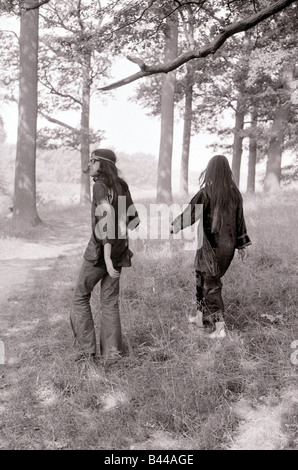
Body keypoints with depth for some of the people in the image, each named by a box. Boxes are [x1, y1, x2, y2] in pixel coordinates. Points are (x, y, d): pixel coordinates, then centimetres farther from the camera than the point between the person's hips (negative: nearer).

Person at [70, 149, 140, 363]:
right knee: (110, 301, 12)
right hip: (119, 250, 7)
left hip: (101, 250, -6)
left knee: (81, 297, 10)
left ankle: (86, 348, 12)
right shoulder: (122, 186, 8)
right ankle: (112, 352, 13)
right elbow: (133, 220, 13)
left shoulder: (100, 186, -13)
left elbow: (106, 220, -23)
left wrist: (107, 258, -25)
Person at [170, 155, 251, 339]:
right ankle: (200, 318, 32)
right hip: (228, 245, 6)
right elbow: (239, 219, 7)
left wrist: (173, 226, -3)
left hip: (210, 244, -6)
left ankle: (220, 327, 2)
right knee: (204, 279, 21)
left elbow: (190, 213, -16)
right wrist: (242, 244, 15)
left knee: (210, 284, 6)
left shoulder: (206, 193, -16)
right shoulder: (234, 192, 1)